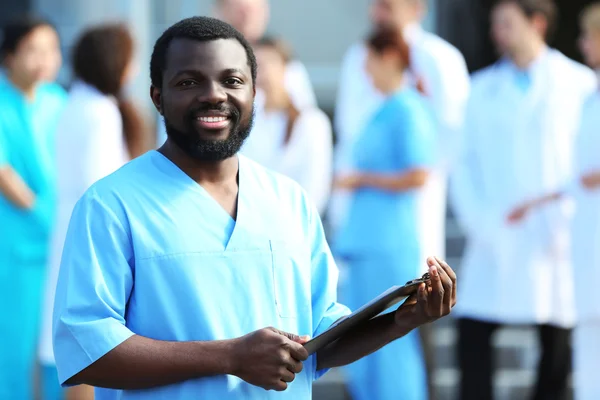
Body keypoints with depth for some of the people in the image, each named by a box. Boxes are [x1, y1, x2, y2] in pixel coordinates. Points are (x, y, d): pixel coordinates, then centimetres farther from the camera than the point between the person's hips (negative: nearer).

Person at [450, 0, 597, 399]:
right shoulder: (484, 88, 11)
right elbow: (464, 162, 9)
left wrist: (567, 226, -9)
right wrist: (477, 221, -4)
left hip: (554, 242, -2)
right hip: (495, 242, 2)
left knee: (557, 343, 3)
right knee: (473, 334, -7)